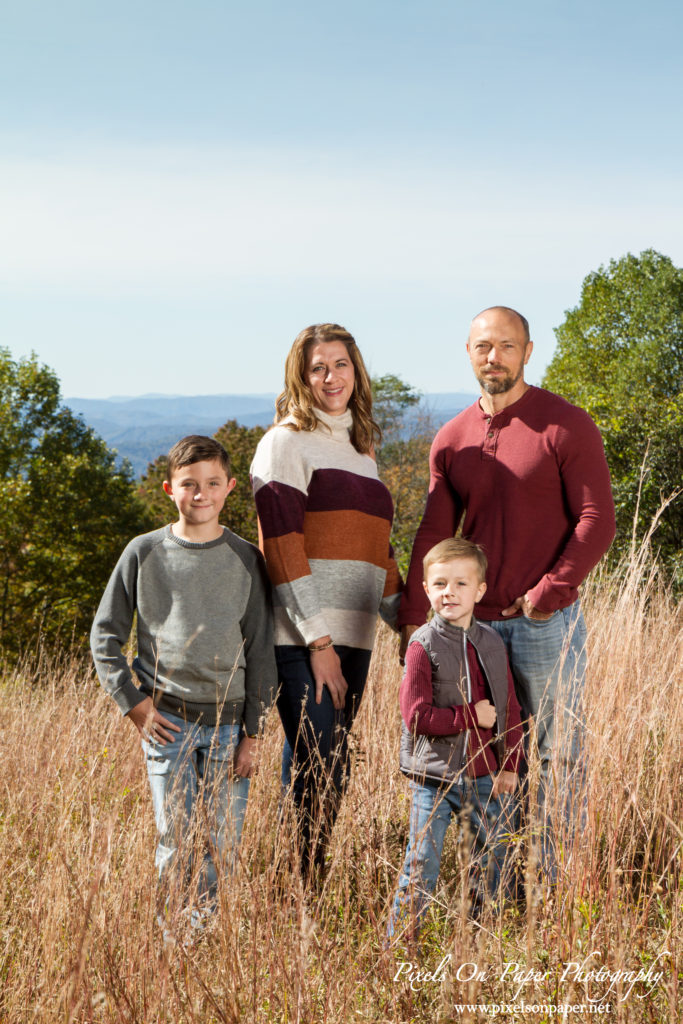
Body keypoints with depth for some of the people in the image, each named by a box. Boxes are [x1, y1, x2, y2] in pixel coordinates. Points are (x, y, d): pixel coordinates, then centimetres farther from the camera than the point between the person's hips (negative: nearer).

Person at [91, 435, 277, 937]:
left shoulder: (246, 559, 4)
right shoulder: (144, 553, 2)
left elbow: (260, 650, 5)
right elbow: (105, 635, 8)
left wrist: (253, 730, 1)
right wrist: (134, 703, -1)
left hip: (230, 720, 1)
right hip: (168, 719, -1)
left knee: (226, 840, 2)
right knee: (175, 838, -5)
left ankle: (206, 924, 22)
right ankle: (170, 935, 11)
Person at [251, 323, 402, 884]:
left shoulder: (360, 448, 21)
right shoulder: (287, 441, -3)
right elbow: (281, 545, -11)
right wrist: (318, 640, -16)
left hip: (353, 637, 7)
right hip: (303, 637, -7)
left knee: (326, 769, 9)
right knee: (319, 769, -9)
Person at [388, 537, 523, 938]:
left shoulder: (492, 644, 6)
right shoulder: (423, 645, -9)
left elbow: (510, 709, 9)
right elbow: (417, 716, -15)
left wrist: (509, 766, 2)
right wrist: (471, 716, -17)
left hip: (486, 777, 5)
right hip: (434, 777, -5)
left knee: (492, 860, 13)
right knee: (422, 868, -2)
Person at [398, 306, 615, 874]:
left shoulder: (567, 425, -5)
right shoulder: (452, 439, 9)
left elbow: (597, 521, -9)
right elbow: (434, 532, 8)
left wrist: (547, 594, -15)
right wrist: (413, 618, 1)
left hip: (547, 622, -5)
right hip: (475, 625, 5)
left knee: (557, 755, 2)